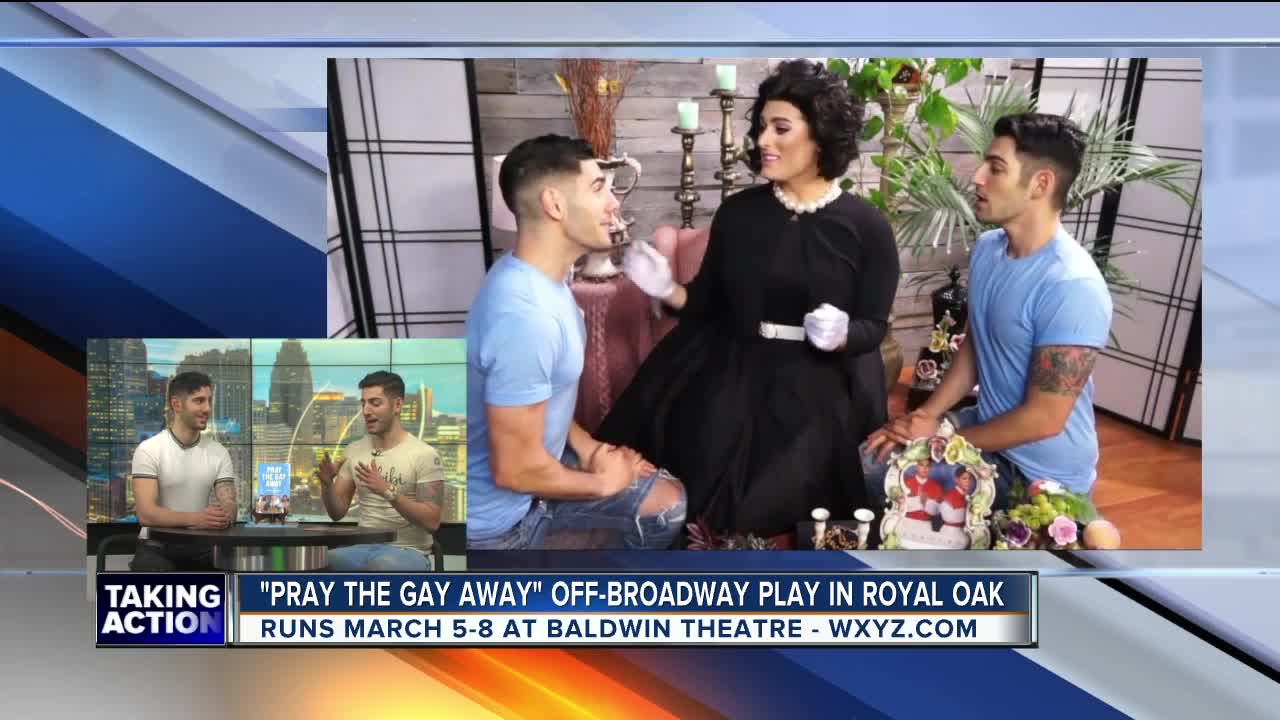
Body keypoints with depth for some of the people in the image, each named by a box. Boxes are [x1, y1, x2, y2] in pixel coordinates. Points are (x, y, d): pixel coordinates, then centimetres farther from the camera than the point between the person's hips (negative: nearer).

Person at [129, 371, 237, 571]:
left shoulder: (219, 452, 6)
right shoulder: (149, 450, -8)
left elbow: (229, 505, -1)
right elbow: (146, 513, -19)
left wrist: (224, 515, -29)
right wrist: (196, 518, -37)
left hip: (201, 549, 4)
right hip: (157, 549, -4)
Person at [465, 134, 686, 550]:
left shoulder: (538, 275, -1)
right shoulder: (525, 316, -33)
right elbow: (515, 469, -28)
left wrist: (586, 447, 3)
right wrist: (604, 483, -12)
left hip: (533, 458, 9)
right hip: (501, 515, -9)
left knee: (668, 501, 10)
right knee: (664, 508, -1)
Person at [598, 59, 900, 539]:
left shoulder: (867, 226, -2)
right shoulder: (737, 212, 4)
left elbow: (874, 328, -1)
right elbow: (711, 303, 10)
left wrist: (840, 335, -21)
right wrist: (668, 291, -8)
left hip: (820, 387, -2)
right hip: (733, 374, 2)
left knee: (774, 507, -15)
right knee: (704, 491, -14)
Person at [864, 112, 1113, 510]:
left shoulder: (1073, 286, -28)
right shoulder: (987, 248, -2)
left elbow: (1044, 418, -24)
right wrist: (924, 416, -2)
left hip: (1042, 474, -7)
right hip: (989, 425, 7)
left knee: (891, 488, -12)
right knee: (868, 462, 4)